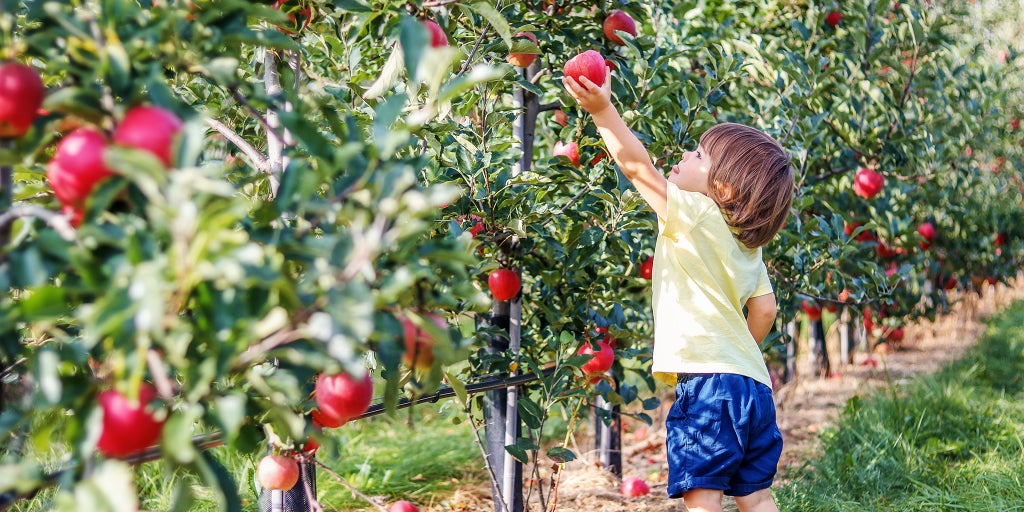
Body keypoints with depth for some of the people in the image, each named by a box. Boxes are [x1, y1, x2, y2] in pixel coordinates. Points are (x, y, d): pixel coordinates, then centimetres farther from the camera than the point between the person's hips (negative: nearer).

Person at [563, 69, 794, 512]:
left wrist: (602, 110, -10)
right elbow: (764, 309, 18)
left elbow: (638, 166, -10)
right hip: (753, 382, 9)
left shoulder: (694, 214, -5)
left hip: (709, 380, -9)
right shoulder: (747, 247, 17)